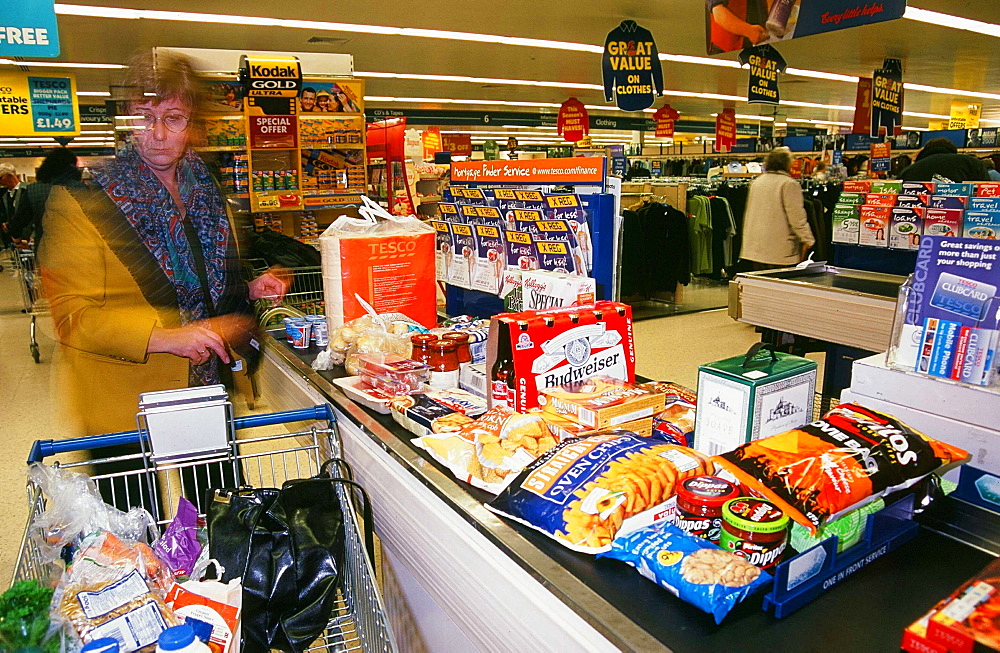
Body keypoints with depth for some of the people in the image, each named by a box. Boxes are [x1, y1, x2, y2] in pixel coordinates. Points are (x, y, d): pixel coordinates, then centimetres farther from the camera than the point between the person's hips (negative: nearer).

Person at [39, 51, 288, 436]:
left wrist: (248, 292, 2)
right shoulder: (80, 199, -10)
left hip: (209, 387, 5)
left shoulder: (206, 191, 9)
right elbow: (70, 315, -14)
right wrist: (164, 337, -26)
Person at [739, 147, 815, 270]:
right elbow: (797, 217, -11)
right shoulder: (789, 184, -9)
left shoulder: (756, 183, 13)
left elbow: (748, 214, 21)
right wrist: (807, 240, -3)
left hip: (755, 248, 7)